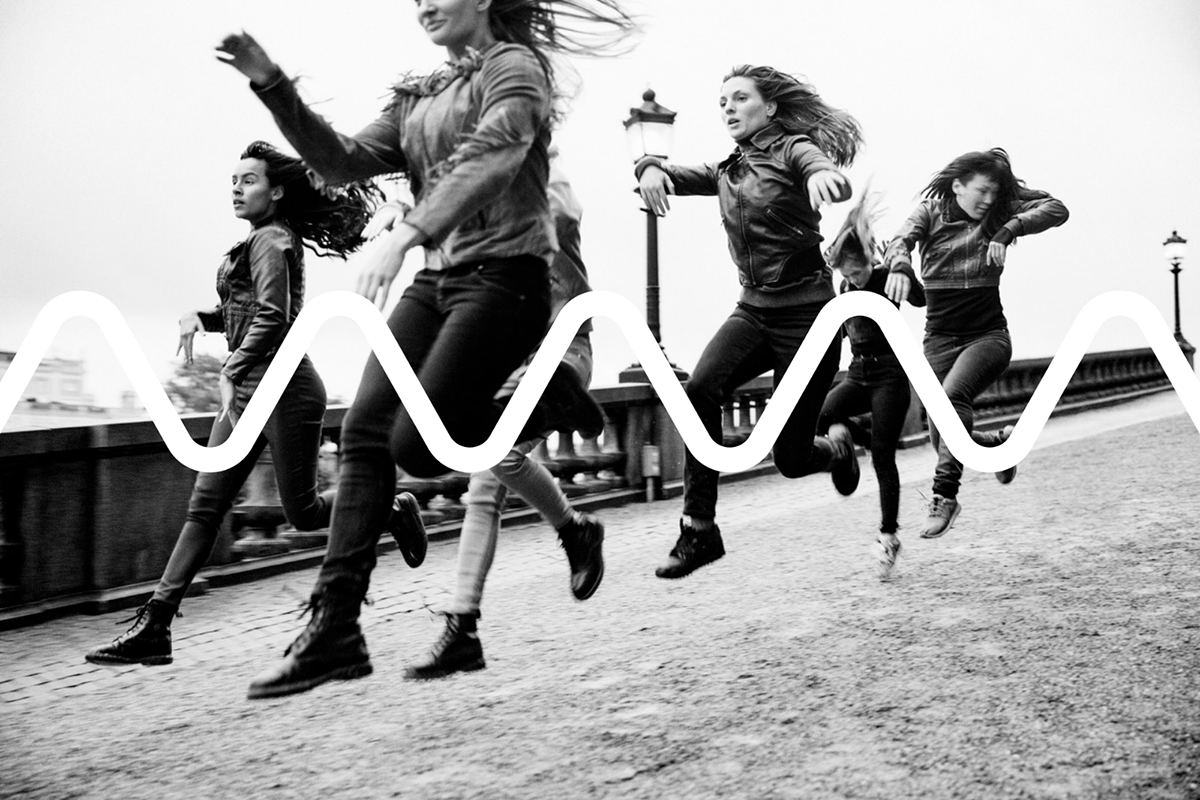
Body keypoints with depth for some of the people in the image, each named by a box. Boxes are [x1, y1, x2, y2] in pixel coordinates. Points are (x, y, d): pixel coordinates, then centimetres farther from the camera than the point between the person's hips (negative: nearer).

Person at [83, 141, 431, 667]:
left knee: (302, 512, -2)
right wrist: (201, 318, 7)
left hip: (284, 389, -9)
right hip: (247, 391, 9)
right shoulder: (263, 241, 19)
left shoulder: (271, 240, -9)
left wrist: (232, 373, -23)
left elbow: (272, 318, -20)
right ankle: (154, 626, 1)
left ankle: (393, 509, 22)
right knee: (205, 506, 2)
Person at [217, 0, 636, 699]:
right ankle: (334, 628, -6)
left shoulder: (514, 65, 0)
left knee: (418, 443, -17)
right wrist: (273, 86, 0)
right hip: (436, 280, 7)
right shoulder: (417, 100, 21)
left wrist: (404, 234, -32)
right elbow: (344, 161, 12)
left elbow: (490, 158, -19)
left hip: (503, 278, -7)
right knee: (365, 431, -7)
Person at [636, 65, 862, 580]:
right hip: (753, 309, 5)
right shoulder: (727, 172, 13)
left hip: (806, 311, -5)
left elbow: (836, 182, -25)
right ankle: (699, 530, -19)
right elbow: (672, 177, 7)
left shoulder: (794, 150, -5)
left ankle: (837, 451, 36)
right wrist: (650, 167, -18)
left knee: (791, 457, -2)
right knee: (700, 390, -26)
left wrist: (824, 175, -50)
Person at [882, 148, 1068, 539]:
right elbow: (901, 241, -16)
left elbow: (1056, 209, -4)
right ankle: (998, 442, 31)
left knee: (953, 395, -30)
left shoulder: (998, 214, 4)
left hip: (988, 334, -1)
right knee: (942, 434, -1)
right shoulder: (930, 213, 2)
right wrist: (899, 267, -40)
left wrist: (1009, 230, -21)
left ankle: (944, 495, -24)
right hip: (940, 337, 2)